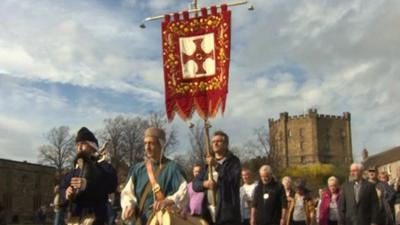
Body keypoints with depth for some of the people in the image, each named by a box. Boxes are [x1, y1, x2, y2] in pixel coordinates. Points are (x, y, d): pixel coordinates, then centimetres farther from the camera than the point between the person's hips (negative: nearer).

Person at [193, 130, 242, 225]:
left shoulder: (233, 161, 2)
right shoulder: (208, 163, 19)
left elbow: (234, 180, -15)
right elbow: (195, 184, 13)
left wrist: (217, 165, -14)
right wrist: (204, 184, -10)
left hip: (227, 214, -6)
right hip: (209, 214, 6)